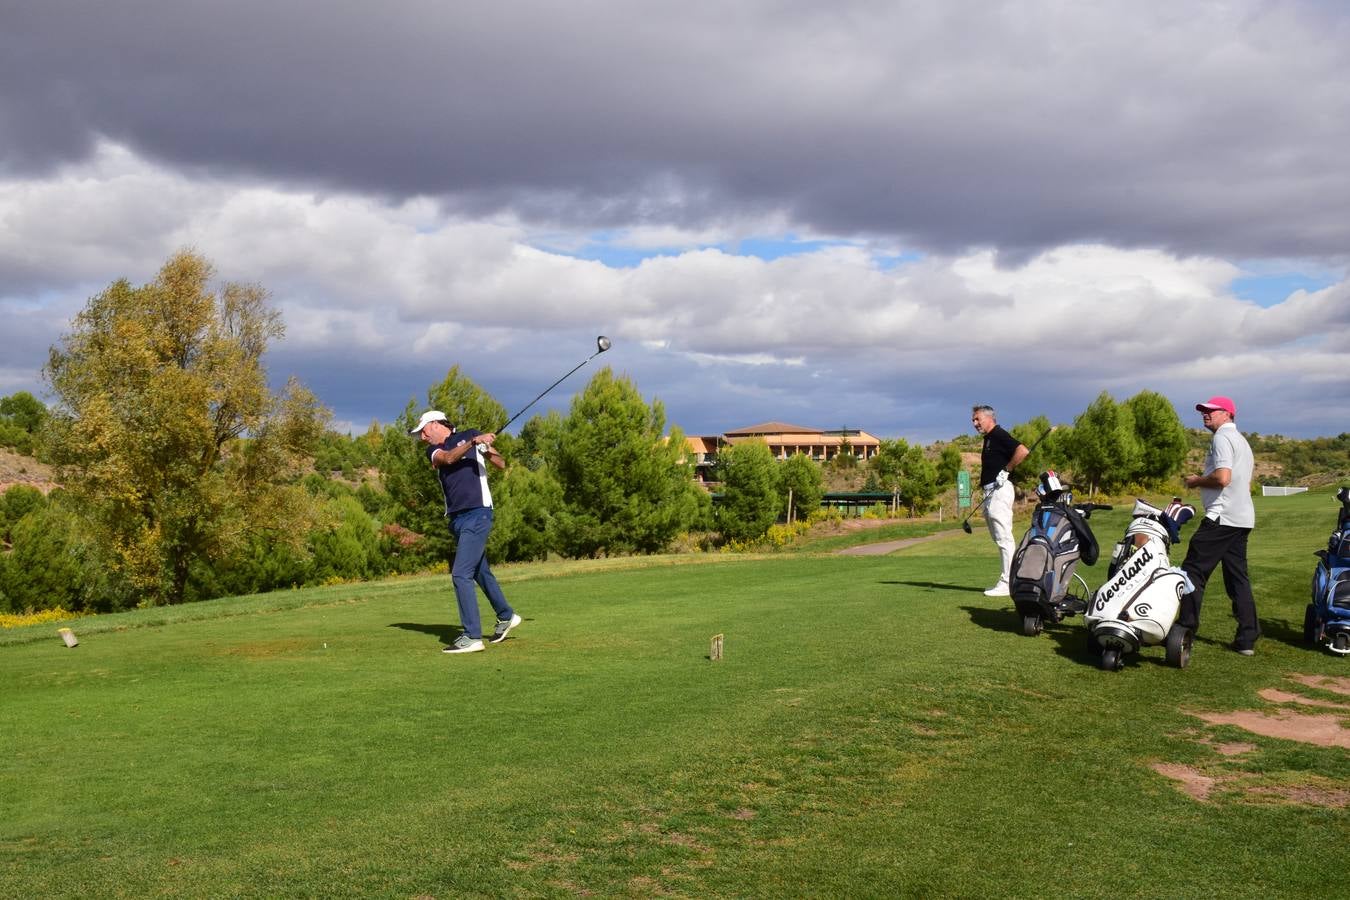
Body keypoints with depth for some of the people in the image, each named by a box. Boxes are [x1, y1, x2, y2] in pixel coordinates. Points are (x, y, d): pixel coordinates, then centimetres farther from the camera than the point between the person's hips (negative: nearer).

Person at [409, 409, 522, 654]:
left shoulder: (471, 434, 5)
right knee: (480, 572, 18)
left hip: (477, 514, -6)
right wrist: (474, 442, -25)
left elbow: (501, 464, 3)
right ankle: (506, 616, 37)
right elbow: (449, 458, -9)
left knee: (461, 574, -14)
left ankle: (472, 637, -13)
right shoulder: (434, 450, 15)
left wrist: (487, 449, -17)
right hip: (456, 518, 6)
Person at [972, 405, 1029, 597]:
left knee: (1004, 538, -9)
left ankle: (1007, 583, -9)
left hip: (999, 490, -11)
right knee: (1000, 538, 13)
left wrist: (1006, 470, -17)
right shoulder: (988, 439, 19)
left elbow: (1023, 451, -25)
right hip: (990, 493, 11)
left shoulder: (999, 435, -10)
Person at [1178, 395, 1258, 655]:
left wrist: (1196, 481, -6)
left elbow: (1222, 478, -22)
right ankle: (1247, 639, 8)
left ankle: (1186, 627, -6)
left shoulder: (1222, 438, -8)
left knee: (1194, 571, -6)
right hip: (1243, 518, 10)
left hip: (1221, 517, -10)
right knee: (1238, 577, 9)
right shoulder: (1241, 440, 23)